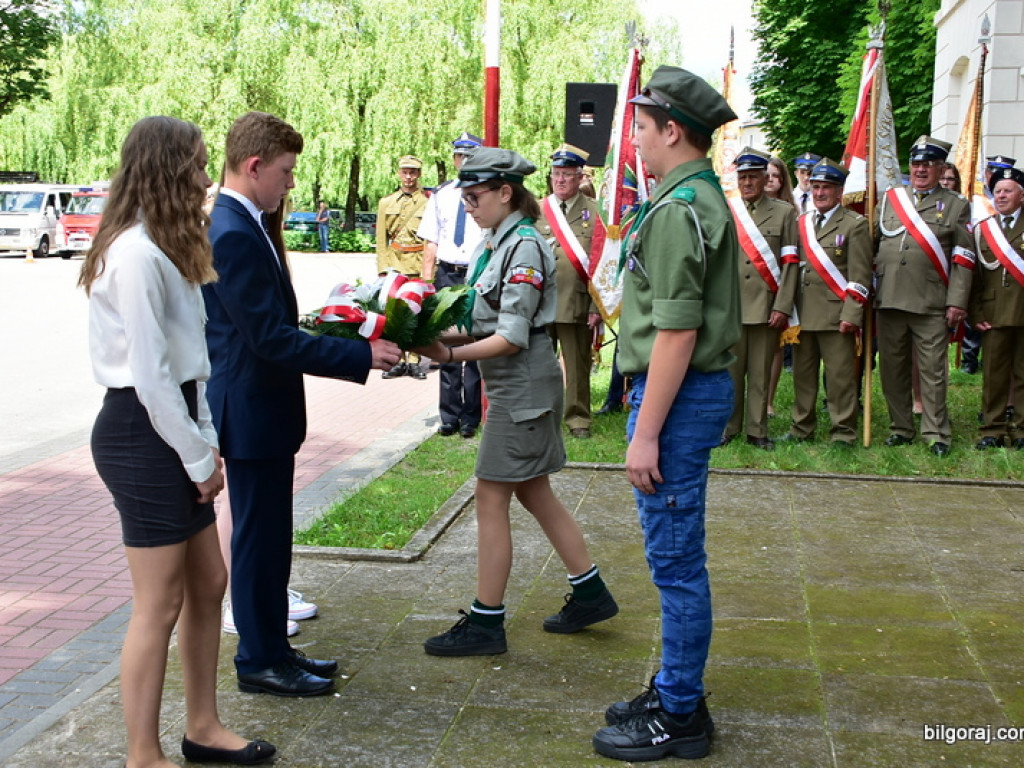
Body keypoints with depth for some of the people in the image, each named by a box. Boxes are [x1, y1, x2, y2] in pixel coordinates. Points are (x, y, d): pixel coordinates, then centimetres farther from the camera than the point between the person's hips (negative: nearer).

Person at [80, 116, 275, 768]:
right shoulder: (137, 255, -18)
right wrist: (199, 459, -13)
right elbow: (150, 376, -20)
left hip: (174, 430, 10)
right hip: (142, 436, -10)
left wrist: (206, 442, 10)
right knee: (160, 605, -1)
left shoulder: (164, 249, 14)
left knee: (209, 584, 16)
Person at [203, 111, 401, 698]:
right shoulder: (232, 234, -22)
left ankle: (271, 648, 29)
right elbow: (271, 338, -25)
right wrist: (362, 356, -21)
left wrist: (335, 336, 11)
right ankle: (261, 661, 15)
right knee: (259, 536, 2)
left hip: (263, 407, 10)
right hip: (251, 411, -10)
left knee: (268, 537, 17)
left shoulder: (242, 226, 11)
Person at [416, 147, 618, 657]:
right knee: (533, 493, 16)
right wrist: (443, 337, -3)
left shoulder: (524, 247, -17)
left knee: (491, 499, -4)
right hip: (514, 386, 10)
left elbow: (512, 337, -21)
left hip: (522, 388, -10)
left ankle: (485, 624, 6)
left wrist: (451, 355, -22)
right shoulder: (496, 242, 12)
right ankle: (590, 594, 28)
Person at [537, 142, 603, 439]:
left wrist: (597, 307, -7)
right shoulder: (536, 211, 9)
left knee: (578, 364, 5)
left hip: (577, 303, -2)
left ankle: (578, 418, 16)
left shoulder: (594, 212, 3)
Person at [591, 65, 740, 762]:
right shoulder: (707, 198, 15)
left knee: (677, 561, -1)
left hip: (678, 394, -11)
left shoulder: (679, 208, -18)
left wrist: (646, 434, -20)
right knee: (679, 559, 17)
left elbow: (676, 331, -22)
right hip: (701, 387, 11)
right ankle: (678, 693, 30)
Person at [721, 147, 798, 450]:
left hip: (766, 308, -1)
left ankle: (757, 431, 12)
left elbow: (790, 263, 2)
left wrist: (782, 307, -6)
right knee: (730, 371, 3)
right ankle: (728, 428, 13)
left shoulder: (784, 213, 7)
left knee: (761, 373, 4)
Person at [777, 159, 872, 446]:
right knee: (803, 374, 9)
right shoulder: (801, 223, 17)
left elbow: (860, 277, -6)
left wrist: (851, 315, -13)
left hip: (835, 315, -5)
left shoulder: (855, 224, 0)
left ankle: (843, 433, 5)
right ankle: (802, 428, 18)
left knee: (840, 376, -2)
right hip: (803, 314, 5)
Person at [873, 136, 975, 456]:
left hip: (931, 304, -3)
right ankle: (901, 428, 18)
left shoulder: (956, 206, 7)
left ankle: (936, 432, 5)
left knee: (932, 370, -2)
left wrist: (956, 302, -7)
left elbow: (963, 259, 1)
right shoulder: (888, 199, 14)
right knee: (892, 369, 7)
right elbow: (871, 245, 18)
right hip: (889, 300, 3)